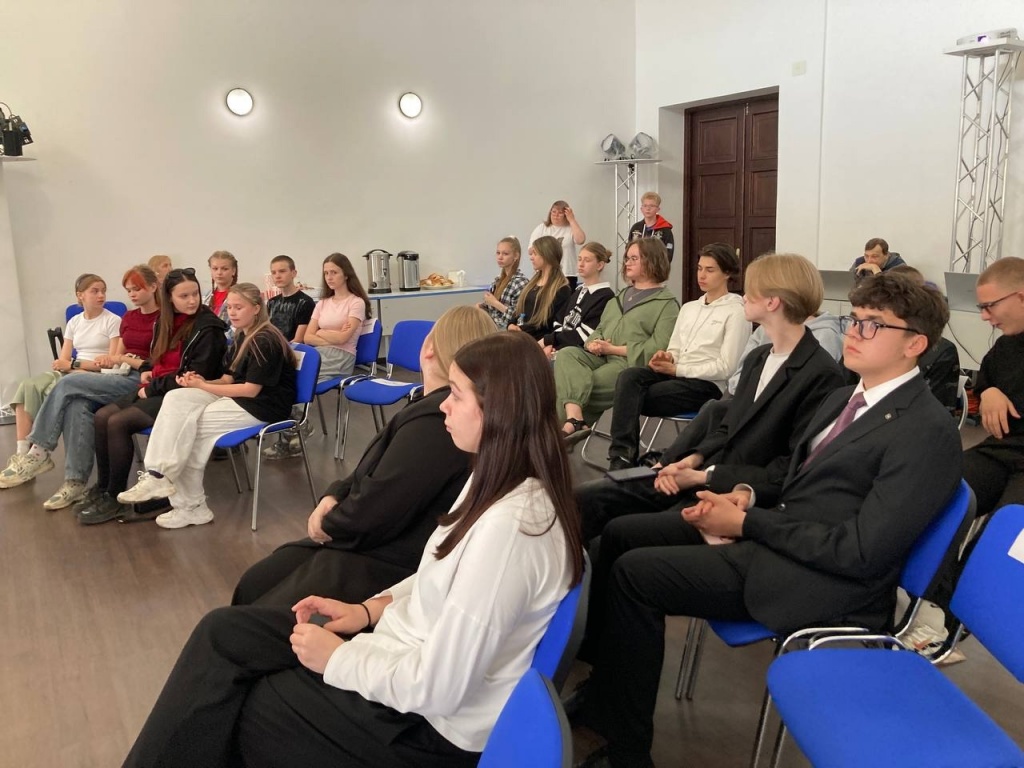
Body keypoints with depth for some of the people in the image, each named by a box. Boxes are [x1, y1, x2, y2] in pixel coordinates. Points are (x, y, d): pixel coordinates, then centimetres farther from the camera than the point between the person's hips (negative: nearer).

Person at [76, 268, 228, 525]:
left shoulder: (208, 328, -13)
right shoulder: (165, 322, 11)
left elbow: (195, 376, -17)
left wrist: (153, 388, -13)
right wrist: (147, 371, 6)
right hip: (157, 389, 8)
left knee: (118, 423, -21)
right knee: (102, 416, -9)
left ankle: (115, 499, -10)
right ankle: (102, 489, 0)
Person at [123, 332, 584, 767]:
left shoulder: (510, 528, -31)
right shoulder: (499, 481, 0)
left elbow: (437, 687, -27)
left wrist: (338, 659, -14)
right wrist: (370, 609, 2)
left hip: (426, 725, -8)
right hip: (406, 650, 9)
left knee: (226, 712, 2)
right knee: (224, 633, 3)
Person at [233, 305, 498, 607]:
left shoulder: (434, 421, -27)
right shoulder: (436, 406, 9)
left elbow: (372, 513, -27)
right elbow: (371, 475, 16)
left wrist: (329, 525, -6)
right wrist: (332, 497, -3)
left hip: (382, 565, -10)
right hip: (375, 544, 10)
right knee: (252, 585, 15)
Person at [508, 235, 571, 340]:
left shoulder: (562, 289, -3)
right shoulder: (533, 282, 22)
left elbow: (556, 323, -10)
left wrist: (522, 329, -14)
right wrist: (511, 325, -3)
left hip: (539, 339, -7)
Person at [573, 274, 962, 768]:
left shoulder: (928, 432, -16)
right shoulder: (843, 399, 13)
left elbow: (862, 551, -22)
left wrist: (748, 522, -17)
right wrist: (747, 495, -1)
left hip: (819, 579, -9)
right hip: (770, 529, 9)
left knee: (633, 572, -17)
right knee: (620, 534, 3)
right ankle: (599, 668, 20)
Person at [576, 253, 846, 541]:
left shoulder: (823, 375, -13)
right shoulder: (758, 357, 16)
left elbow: (791, 471, -16)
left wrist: (704, 475, -16)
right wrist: (694, 459, -2)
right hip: (701, 474, 8)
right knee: (582, 498, -4)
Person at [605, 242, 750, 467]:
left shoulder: (736, 312, -1)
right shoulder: (688, 308, 22)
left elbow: (726, 367, -8)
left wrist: (677, 369, -11)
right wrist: (666, 357, -4)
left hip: (707, 385, -6)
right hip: (675, 375, 6)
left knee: (633, 398, -24)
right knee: (629, 376, -26)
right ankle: (622, 455, -32)